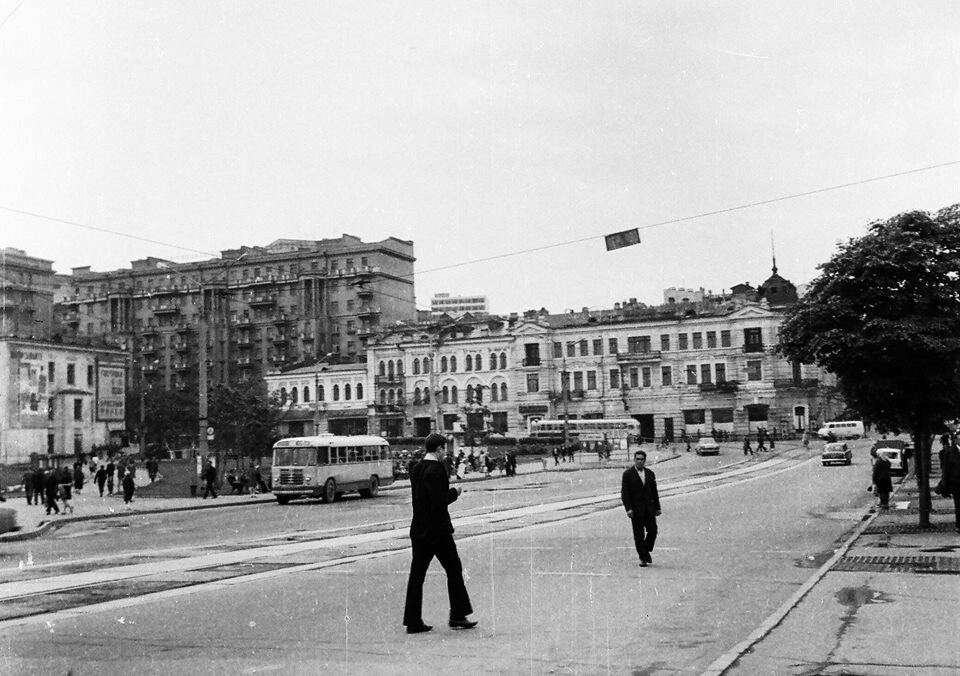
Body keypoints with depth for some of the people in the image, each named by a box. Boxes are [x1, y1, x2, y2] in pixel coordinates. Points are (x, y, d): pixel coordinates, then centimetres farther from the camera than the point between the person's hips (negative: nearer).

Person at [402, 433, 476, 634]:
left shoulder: (417, 469, 10)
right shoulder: (435, 469, -16)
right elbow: (439, 500, -22)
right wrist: (454, 493, -5)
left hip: (419, 529, 8)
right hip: (437, 529, -8)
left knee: (417, 574, 7)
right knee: (454, 569, 6)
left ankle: (413, 621, 7)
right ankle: (458, 616, 10)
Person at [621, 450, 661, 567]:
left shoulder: (650, 474, 10)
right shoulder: (628, 474, -3)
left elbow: (654, 492, 14)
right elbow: (624, 493, -7)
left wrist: (657, 507, 10)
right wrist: (628, 508, -15)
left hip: (649, 509, 3)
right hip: (636, 510, -3)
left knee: (653, 531, -4)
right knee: (639, 535, -1)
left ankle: (646, 551, 20)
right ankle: (643, 558, 8)